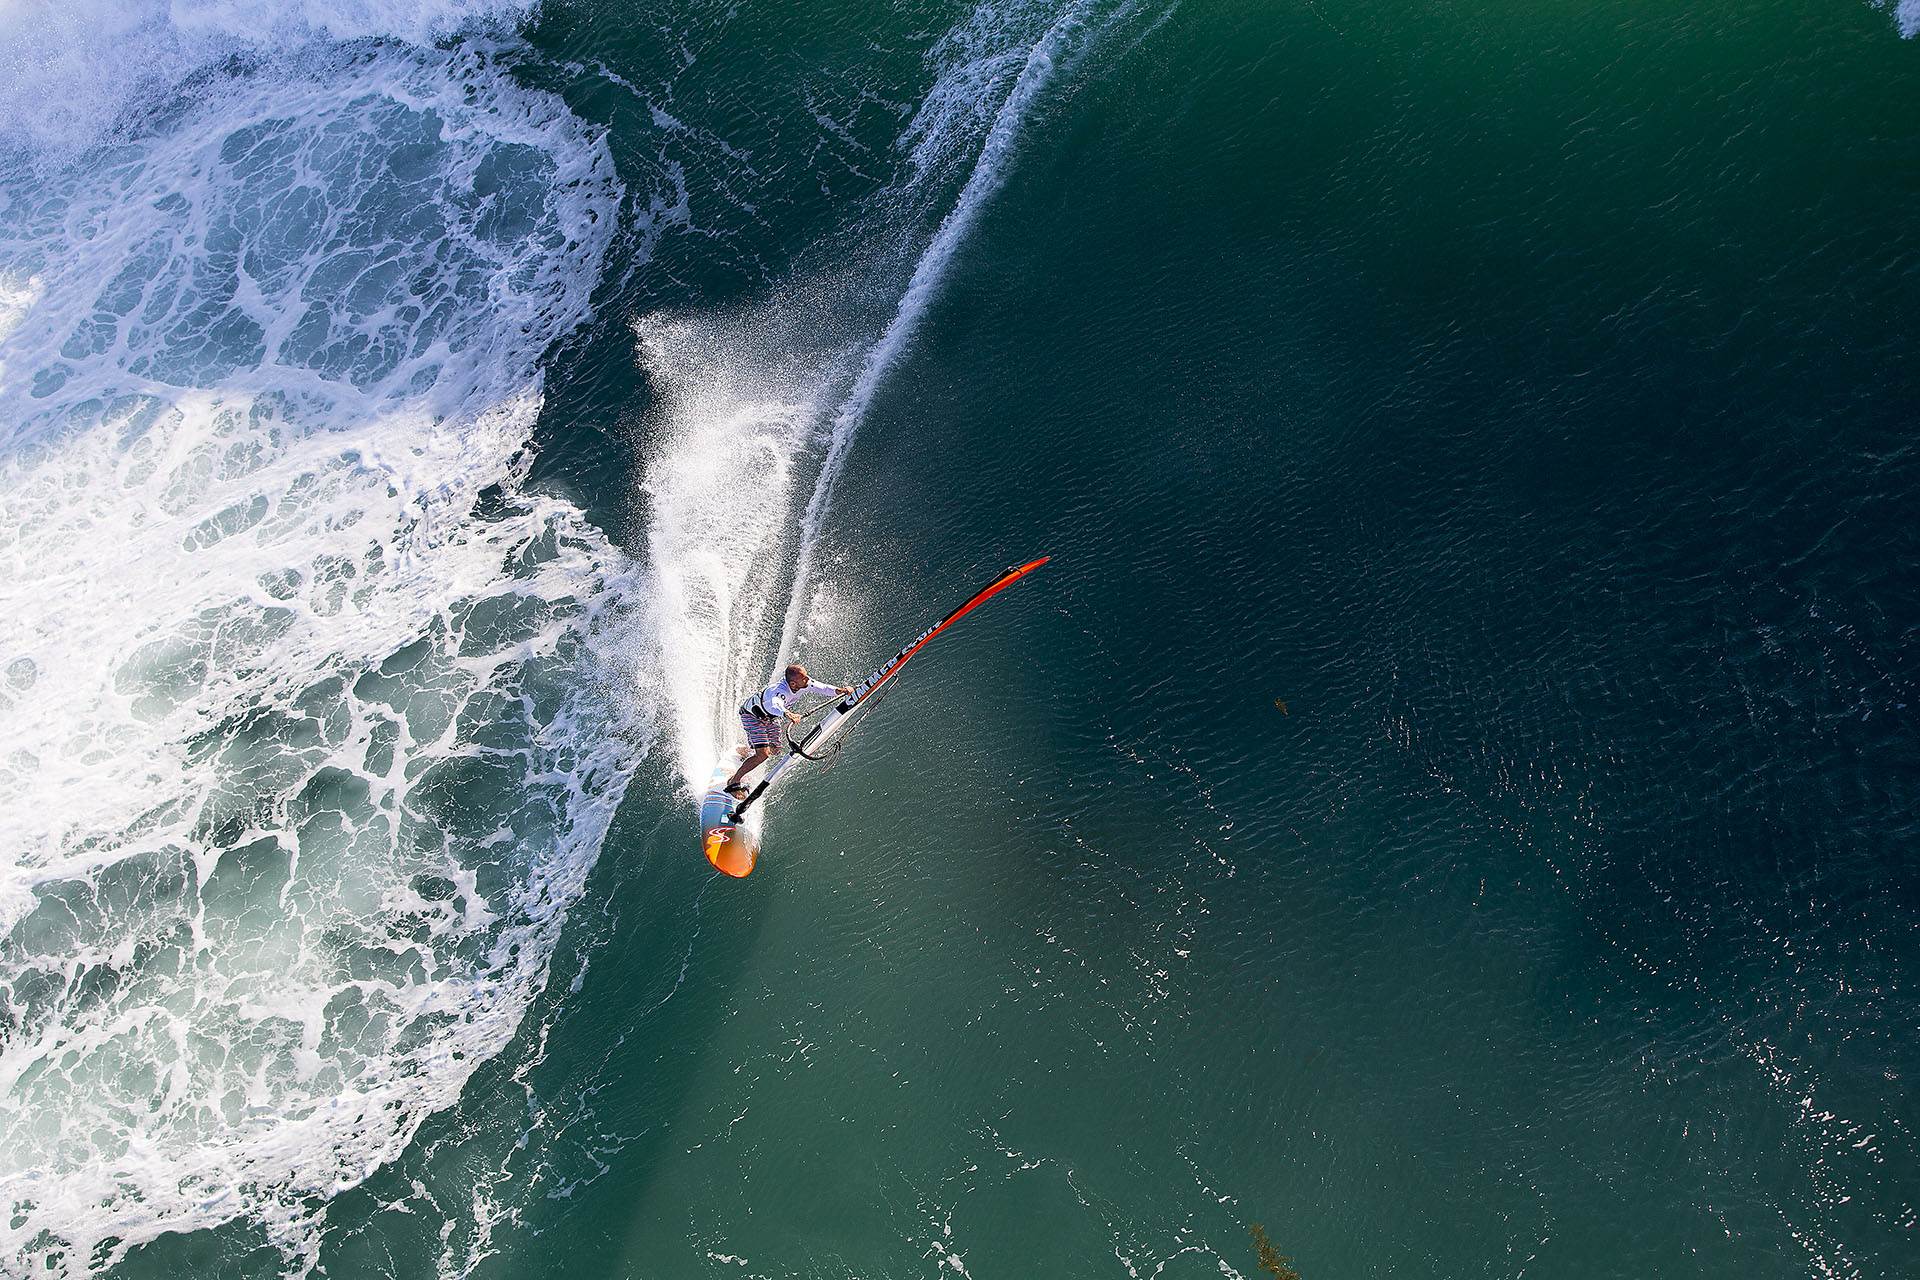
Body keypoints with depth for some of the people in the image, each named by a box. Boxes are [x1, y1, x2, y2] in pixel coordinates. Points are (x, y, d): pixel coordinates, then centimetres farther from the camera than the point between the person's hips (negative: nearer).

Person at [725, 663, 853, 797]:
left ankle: (744, 751, 51)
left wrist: (838, 690, -44)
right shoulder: (780, 691, -45)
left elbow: (822, 687, -25)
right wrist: (787, 713, -84)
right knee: (763, 753, -20)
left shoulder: (804, 683, -25)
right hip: (751, 715, -8)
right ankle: (733, 782, -1)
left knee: (775, 750, 18)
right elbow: (774, 705, -65)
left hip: (770, 716, 8)